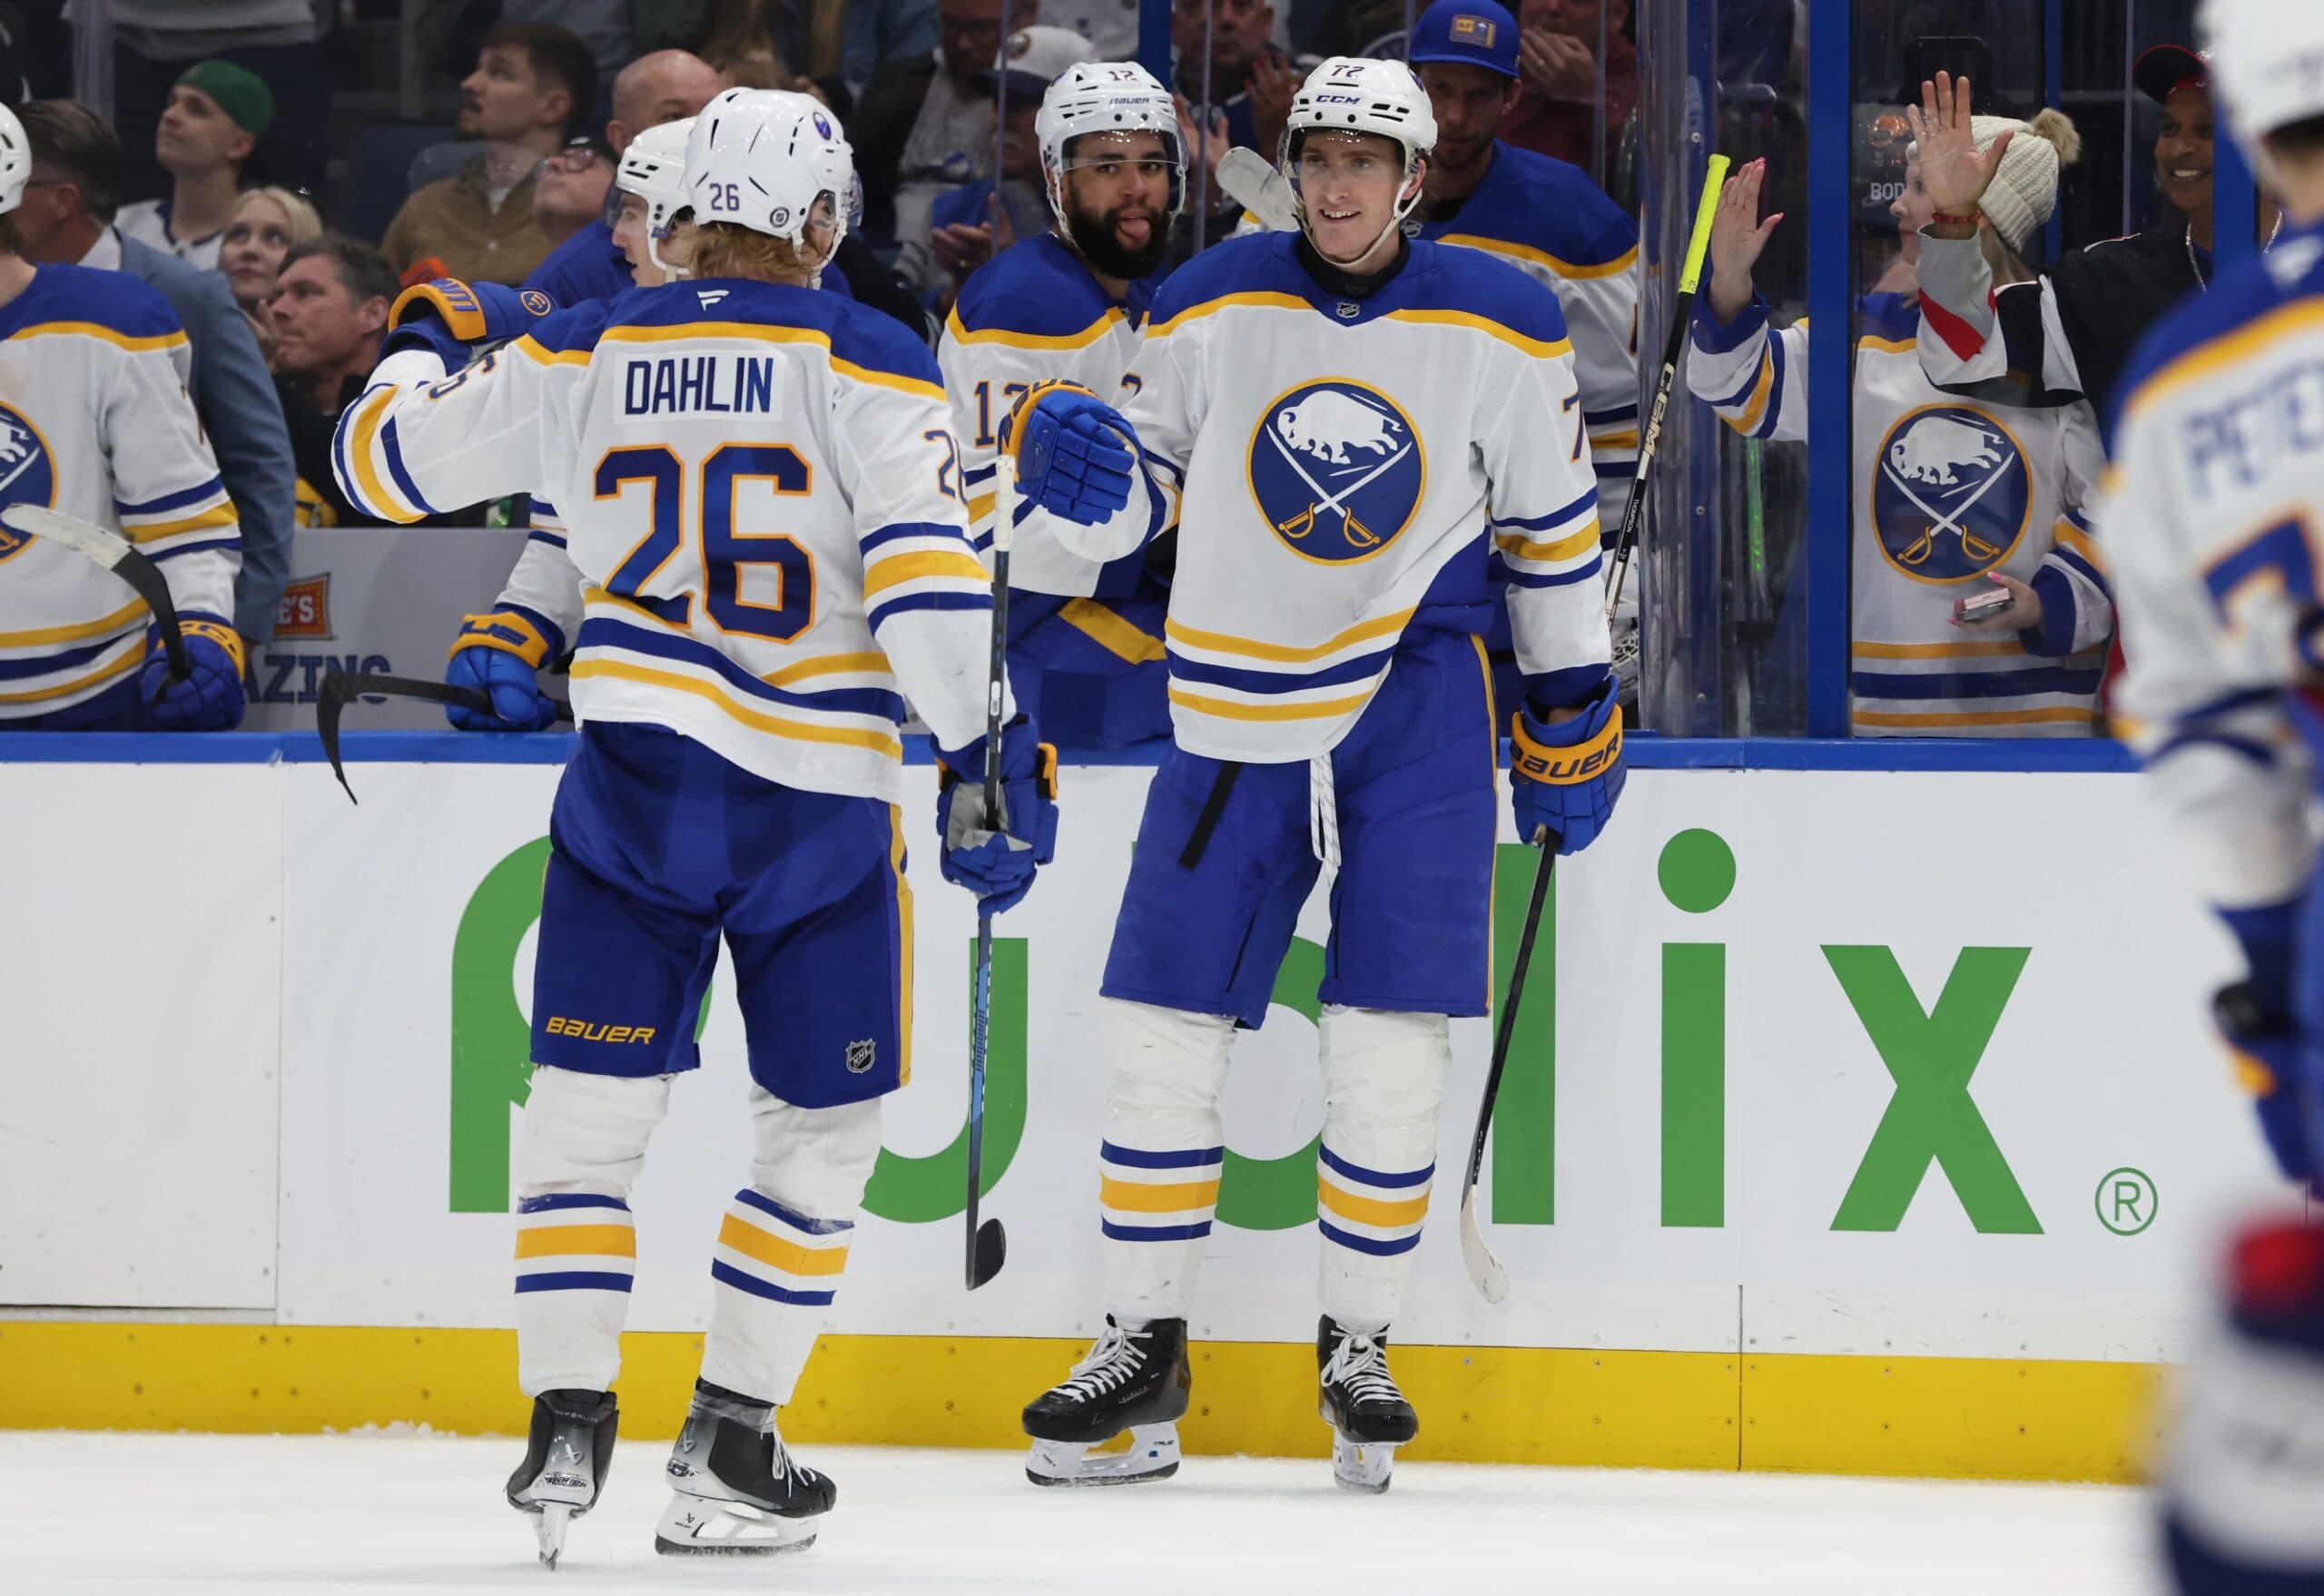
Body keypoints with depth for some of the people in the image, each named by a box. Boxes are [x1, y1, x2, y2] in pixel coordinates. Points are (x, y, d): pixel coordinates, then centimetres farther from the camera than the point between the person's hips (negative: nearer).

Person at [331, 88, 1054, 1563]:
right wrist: (985, 758, -14)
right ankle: (730, 1450, 7)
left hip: (635, 777, 2)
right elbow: (927, 566, -15)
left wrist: (436, 340, 35)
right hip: (819, 802, -2)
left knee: (588, 1104, 10)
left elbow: (389, 460, 15)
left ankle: (568, 1422, 1)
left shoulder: (575, 359, 4)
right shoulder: (862, 363, -5)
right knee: (824, 1127, 11)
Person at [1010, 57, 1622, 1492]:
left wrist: (1576, 709, 8)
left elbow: (1554, 522, 7)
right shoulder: (1211, 308, -1)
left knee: (1393, 1037, -7)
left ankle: (1360, 1346, 8)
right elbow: (1144, 496, 7)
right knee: (1161, 1030, -1)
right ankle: (1145, 1351, 10)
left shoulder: (1500, 327, -3)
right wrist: (1084, 478, -16)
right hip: (1237, 701, 2)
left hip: (1419, 699, -2)